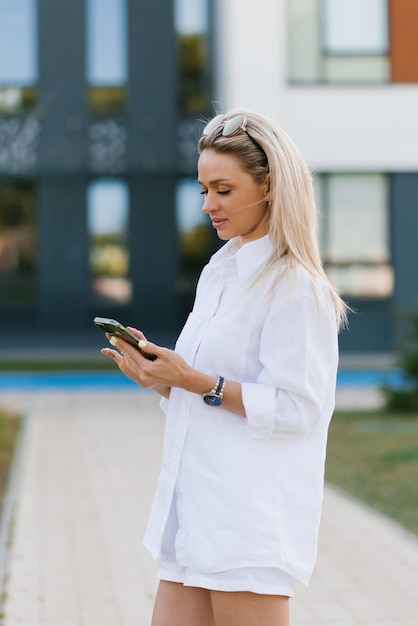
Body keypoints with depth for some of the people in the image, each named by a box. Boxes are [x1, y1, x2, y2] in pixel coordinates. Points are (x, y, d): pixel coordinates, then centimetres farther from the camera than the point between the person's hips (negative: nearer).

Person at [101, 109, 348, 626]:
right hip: (194, 510, 8)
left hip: (254, 520, -8)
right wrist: (159, 378, 2)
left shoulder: (295, 286, -11)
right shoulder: (218, 272, 15)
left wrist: (196, 381, -19)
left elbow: (295, 408, -16)